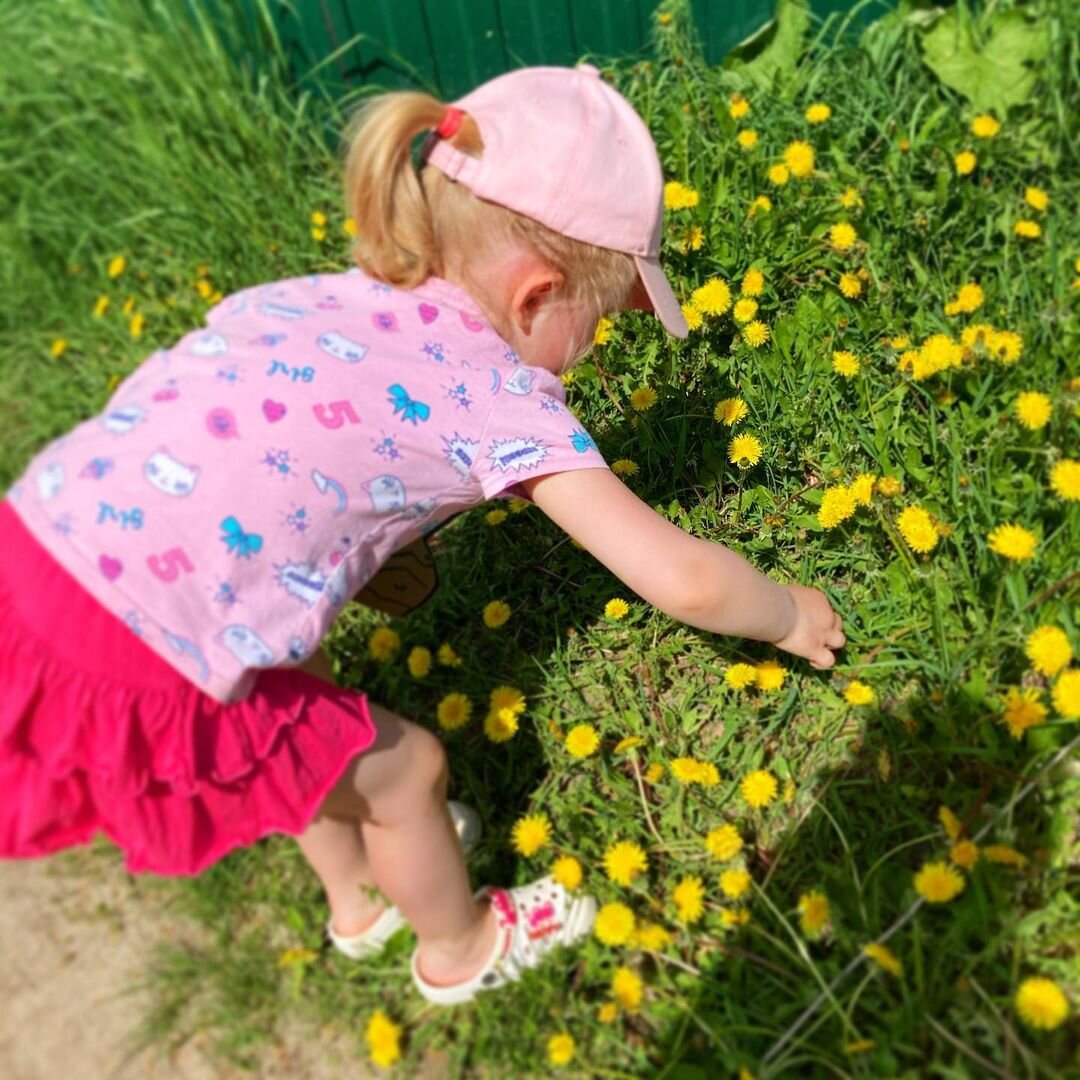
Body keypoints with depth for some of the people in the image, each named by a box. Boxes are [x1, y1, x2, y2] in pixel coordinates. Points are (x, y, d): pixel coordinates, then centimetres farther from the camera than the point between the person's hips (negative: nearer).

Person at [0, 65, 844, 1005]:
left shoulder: (309, 297, 9)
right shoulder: (502, 394, -9)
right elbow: (683, 583, -8)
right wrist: (790, 617, 11)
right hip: (120, 687, -7)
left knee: (307, 688, 29)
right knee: (402, 767, 15)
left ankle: (360, 896, 56)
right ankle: (459, 948, 46)